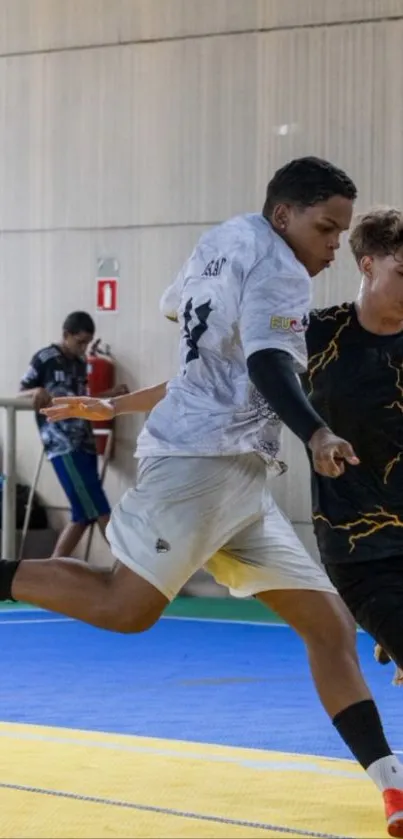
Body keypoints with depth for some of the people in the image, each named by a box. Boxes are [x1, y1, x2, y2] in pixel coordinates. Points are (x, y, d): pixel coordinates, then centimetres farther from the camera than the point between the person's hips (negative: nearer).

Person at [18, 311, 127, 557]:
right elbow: (20, 393, -2)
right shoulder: (45, 359, -3)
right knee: (100, 511, -10)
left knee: (83, 515, 4)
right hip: (63, 446, -8)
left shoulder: (81, 363, 18)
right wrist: (37, 391, -24)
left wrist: (111, 394, 11)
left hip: (84, 444, 8)